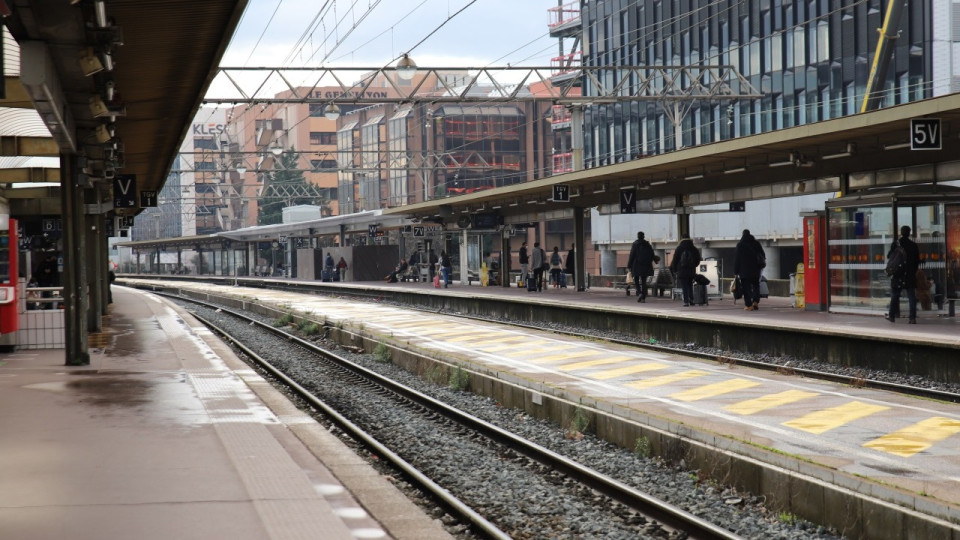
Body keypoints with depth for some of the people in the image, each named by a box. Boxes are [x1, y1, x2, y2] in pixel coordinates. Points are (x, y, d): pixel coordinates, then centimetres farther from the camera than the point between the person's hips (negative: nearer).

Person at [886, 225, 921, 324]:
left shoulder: (896, 243, -6)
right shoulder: (913, 245, 2)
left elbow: (889, 256, -2)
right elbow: (917, 261, 6)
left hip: (898, 274, -1)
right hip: (910, 275, 1)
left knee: (895, 296, 9)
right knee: (911, 297, 1)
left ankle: (892, 315, 15)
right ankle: (912, 318, -3)